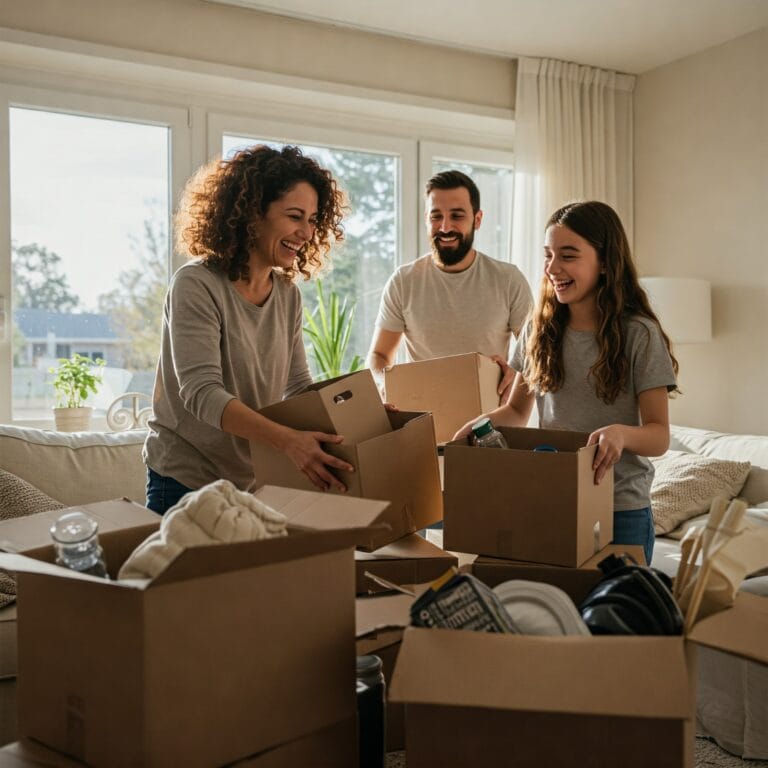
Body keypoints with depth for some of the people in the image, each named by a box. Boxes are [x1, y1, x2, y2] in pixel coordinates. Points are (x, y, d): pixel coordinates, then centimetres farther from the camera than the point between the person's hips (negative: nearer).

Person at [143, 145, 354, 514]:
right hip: (187, 483, -6)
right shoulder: (197, 286, -18)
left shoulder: (288, 293, 3)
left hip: (256, 482, 6)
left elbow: (298, 386, 5)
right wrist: (287, 439, -40)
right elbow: (201, 393, -27)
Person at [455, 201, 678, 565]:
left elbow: (659, 436, -10)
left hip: (620, 512, -3)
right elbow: (517, 410, 11)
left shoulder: (639, 334, -10)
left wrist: (621, 432, -31)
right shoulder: (539, 329, 3)